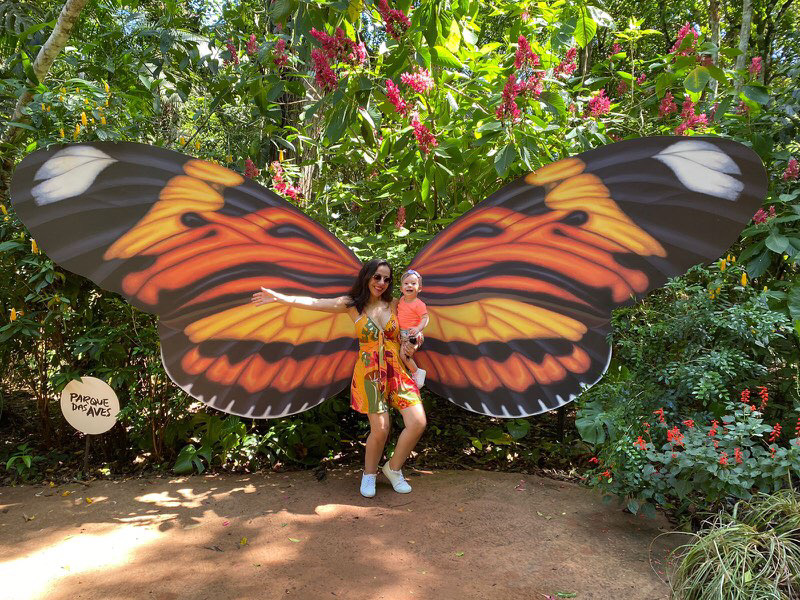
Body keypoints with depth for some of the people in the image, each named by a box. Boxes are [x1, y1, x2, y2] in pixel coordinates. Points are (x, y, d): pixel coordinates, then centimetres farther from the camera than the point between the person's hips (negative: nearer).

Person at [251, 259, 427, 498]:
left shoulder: (393, 304, 8)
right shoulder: (352, 305, 2)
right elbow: (314, 303, -3)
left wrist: (410, 346, -3)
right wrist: (278, 297, -8)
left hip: (396, 371, 3)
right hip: (369, 373, -3)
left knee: (418, 423, -8)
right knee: (380, 429, -8)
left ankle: (393, 468, 16)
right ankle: (369, 474, 23)